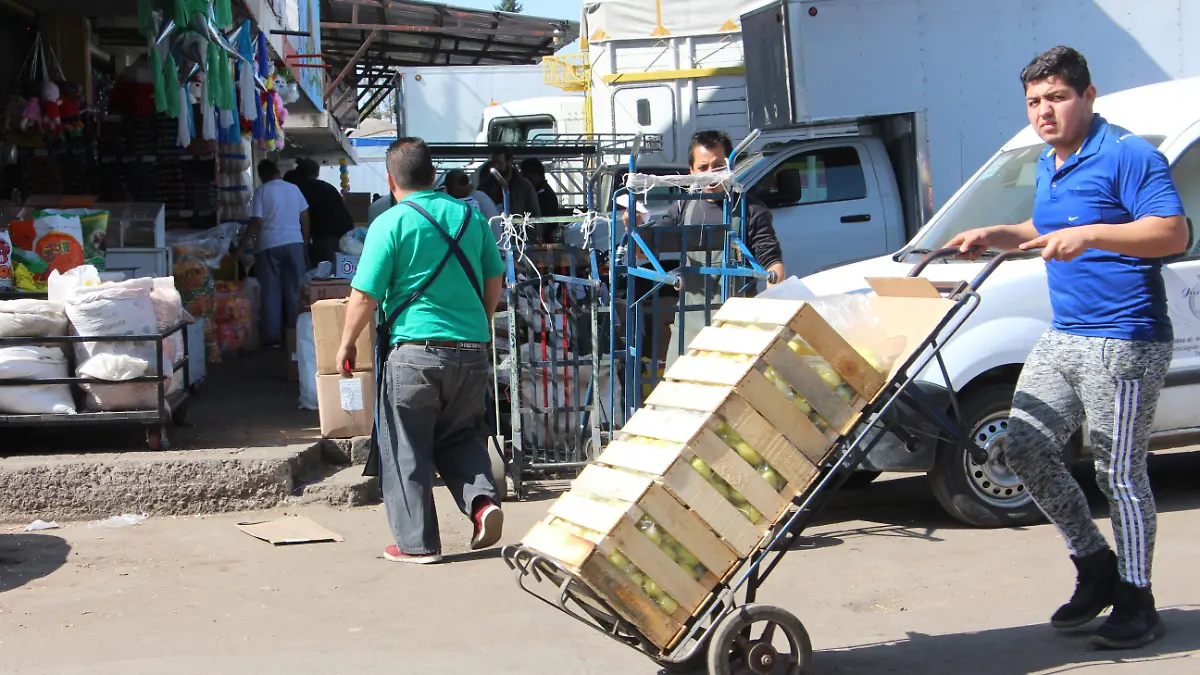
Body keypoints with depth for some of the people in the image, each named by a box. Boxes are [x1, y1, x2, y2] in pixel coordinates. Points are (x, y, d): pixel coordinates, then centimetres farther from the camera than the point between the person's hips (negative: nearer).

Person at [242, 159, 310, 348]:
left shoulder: (262, 191, -4)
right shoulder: (294, 189, 8)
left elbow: (256, 222, -11)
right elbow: (305, 219, 9)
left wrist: (241, 246, -7)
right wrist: (305, 244, 18)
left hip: (269, 246, -3)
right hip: (295, 243, 3)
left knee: (271, 292, 2)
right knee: (294, 289, 10)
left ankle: (273, 337, 1)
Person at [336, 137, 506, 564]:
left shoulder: (390, 223, -8)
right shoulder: (468, 216, 7)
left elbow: (365, 295, -10)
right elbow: (494, 279, 15)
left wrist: (347, 343, 5)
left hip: (414, 352, -5)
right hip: (472, 349, 5)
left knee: (405, 450, 7)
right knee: (460, 436, 21)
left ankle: (418, 542, 10)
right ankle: (482, 500, -2)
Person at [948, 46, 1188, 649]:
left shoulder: (1127, 157, -12)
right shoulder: (1048, 166, 15)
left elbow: (1173, 233, -21)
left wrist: (1091, 234, -31)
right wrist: (996, 236, 15)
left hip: (1124, 343, -9)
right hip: (1061, 337, 9)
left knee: (1118, 473, -3)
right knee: (1025, 447, 5)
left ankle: (1136, 603, 11)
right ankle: (1095, 565, 21)